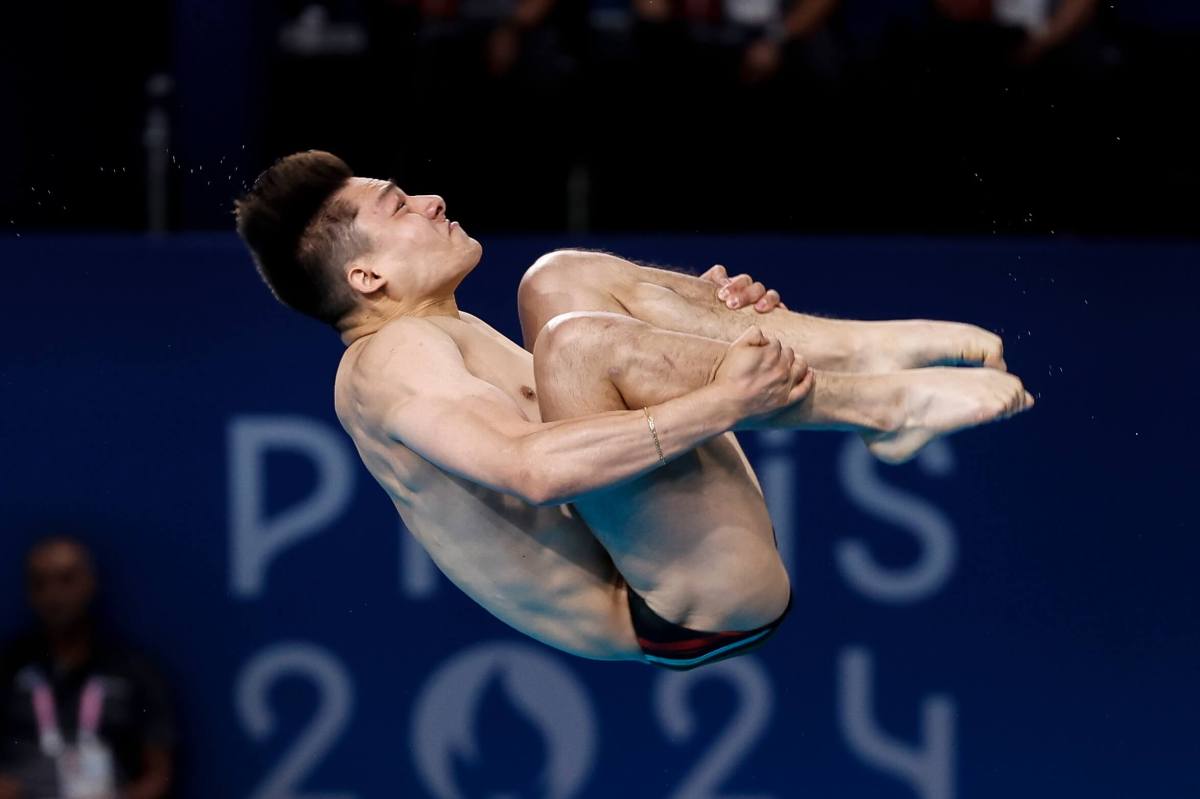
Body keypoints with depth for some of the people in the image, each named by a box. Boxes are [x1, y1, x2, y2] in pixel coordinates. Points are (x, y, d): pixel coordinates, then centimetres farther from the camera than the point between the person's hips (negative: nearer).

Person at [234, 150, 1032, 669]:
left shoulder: (439, 339, 22)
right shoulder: (391, 359, -11)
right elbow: (532, 465, -28)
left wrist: (702, 321, 12)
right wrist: (723, 400, -30)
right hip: (693, 607, -10)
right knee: (575, 341, -28)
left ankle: (871, 349, -6)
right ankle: (890, 407, -16)